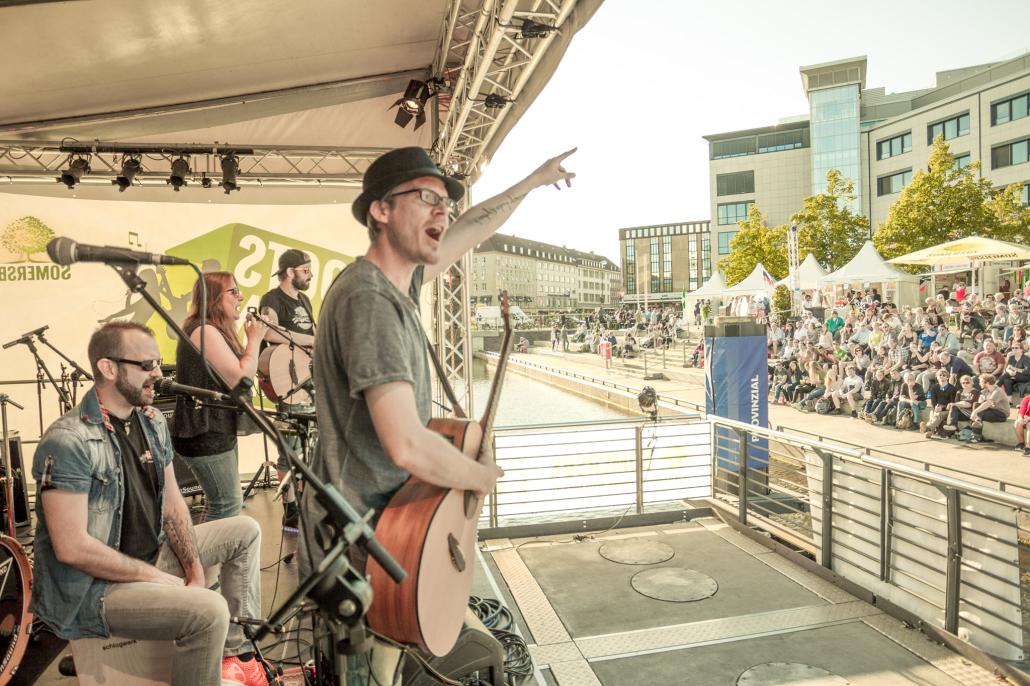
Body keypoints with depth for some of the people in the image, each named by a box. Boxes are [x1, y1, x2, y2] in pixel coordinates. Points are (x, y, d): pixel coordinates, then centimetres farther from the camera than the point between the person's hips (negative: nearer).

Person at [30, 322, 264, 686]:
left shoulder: (152, 422, 2)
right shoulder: (69, 441, -22)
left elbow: (172, 506, 7)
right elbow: (72, 548, -25)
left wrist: (196, 573, -2)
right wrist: (160, 578, -18)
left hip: (151, 556, 9)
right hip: (90, 588, -9)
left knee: (246, 531, 12)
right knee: (210, 610, -29)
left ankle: (237, 653, 12)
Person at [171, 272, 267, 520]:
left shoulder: (217, 331, 14)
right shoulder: (205, 330, -18)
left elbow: (235, 370, 16)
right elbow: (240, 378, -23)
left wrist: (252, 339, 7)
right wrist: (255, 339, -12)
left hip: (219, 430, 11)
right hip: (206, 434, -11)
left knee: (228, 503, 19)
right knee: (228, 506, -6)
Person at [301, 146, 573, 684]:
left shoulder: (397, 277, 1)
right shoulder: (368, 297, -27)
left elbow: (468, 233, 19)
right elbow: (408, 447, -34)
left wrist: (533, 180, 28)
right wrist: (482, 476, -16)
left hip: (386, 509, 9)